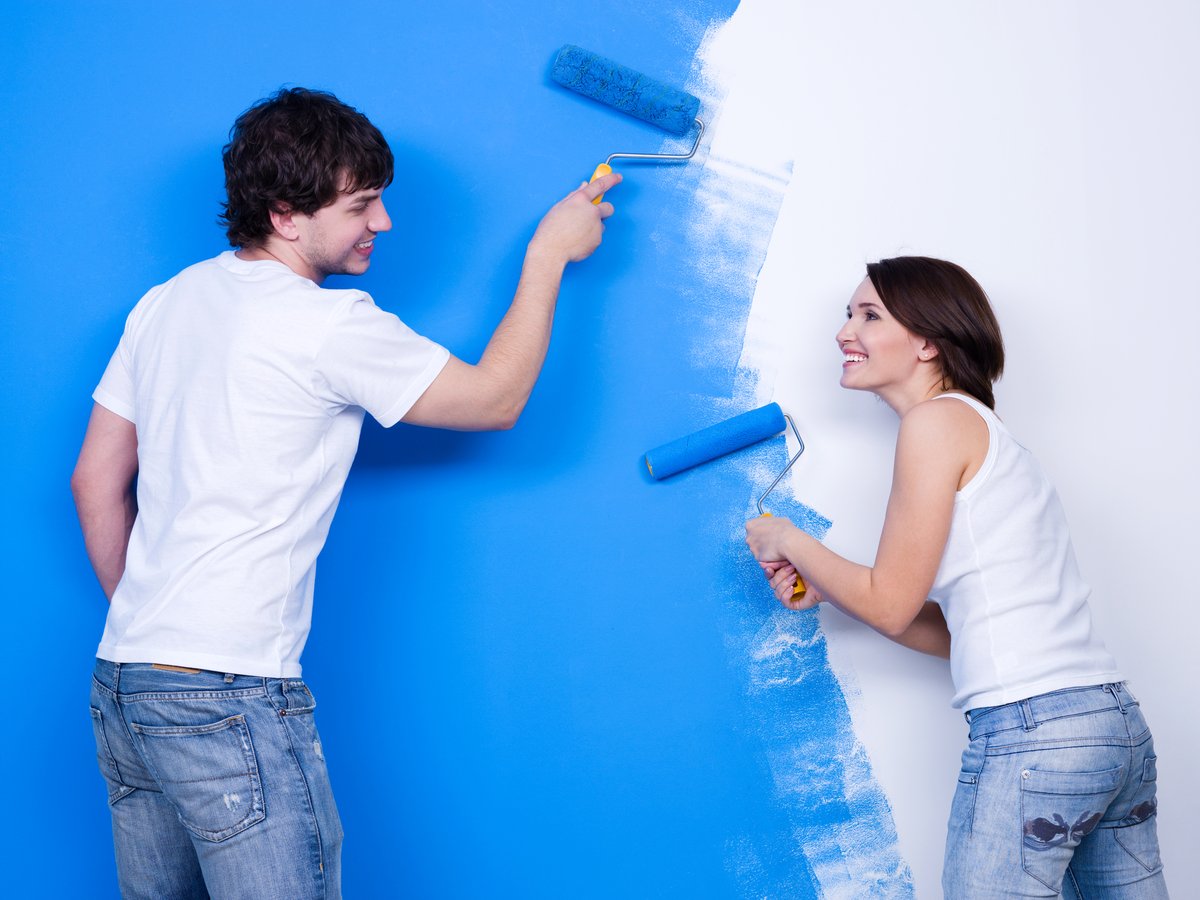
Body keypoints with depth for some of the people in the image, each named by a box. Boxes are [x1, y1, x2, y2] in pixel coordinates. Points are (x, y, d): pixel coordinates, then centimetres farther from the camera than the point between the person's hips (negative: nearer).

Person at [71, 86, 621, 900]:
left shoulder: (166, 304, 11)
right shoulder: (329, 326, -12)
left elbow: (95, 482, 16)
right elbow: (496, 398, -3)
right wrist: (549, 254, 5)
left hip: (121, 683, 9)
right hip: (229, 698, -9)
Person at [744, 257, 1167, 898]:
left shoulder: (938, 420, -6)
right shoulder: (982, 427, 20)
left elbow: (890, 605, -6)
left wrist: (789, 543, 8)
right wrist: (821, 588, 15)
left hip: (1032, 731, -9)